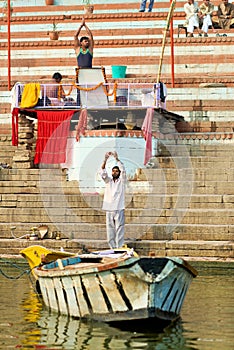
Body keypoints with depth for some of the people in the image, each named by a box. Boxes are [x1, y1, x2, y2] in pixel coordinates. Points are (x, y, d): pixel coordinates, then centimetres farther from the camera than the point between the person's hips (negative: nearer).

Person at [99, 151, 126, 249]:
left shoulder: (122, 181, 7)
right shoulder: (108, 181, 14)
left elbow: (123, 170, -9)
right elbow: (102, 172, -1)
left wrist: (117, 159, -19)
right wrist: (106, 159, -14)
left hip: (119, 209, -3)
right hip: (109, 209, 3)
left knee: (119, 230, -6)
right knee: (110, 230, 3)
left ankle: (119, 248, -8)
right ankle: (112, 248, 7)